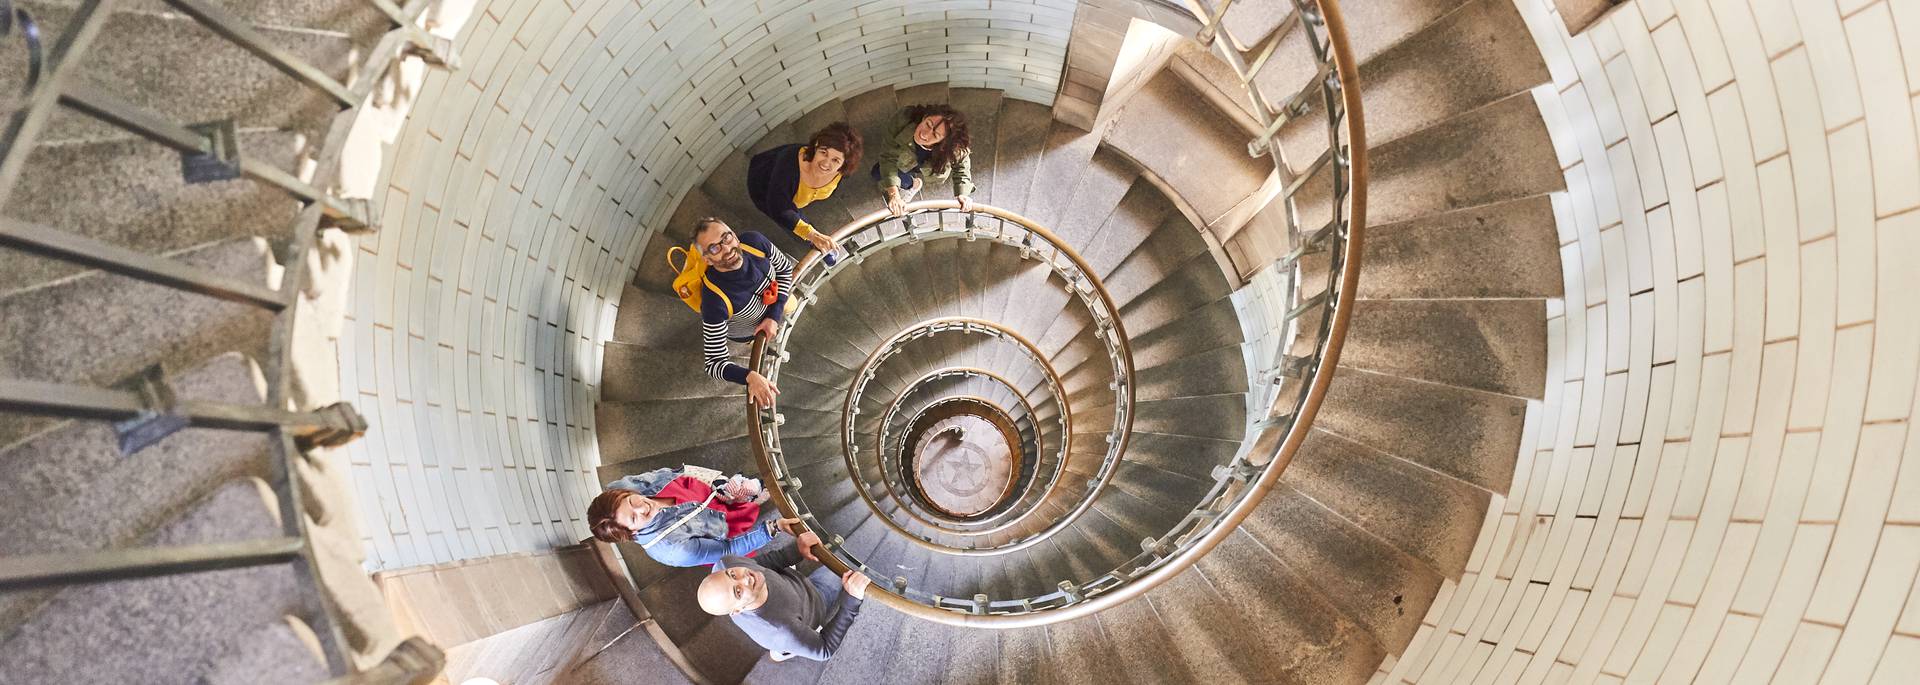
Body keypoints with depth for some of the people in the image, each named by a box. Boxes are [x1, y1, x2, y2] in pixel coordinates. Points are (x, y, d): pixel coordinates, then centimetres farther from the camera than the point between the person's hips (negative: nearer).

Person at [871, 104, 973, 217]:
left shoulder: (954, 148, -43)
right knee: (878, 174, -13)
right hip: (906, 164, -1)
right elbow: (890, 157, -38)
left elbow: (962, 166, -20)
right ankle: (914, 183, 13)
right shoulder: (903, 120, -45)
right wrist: (894, 195, -46)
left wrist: (962, 194, -31)